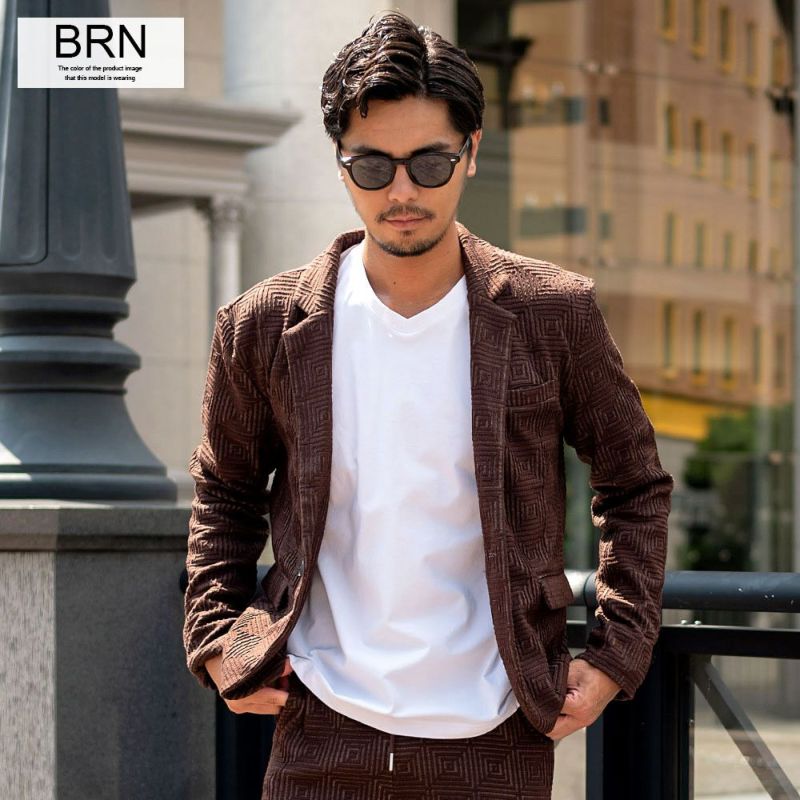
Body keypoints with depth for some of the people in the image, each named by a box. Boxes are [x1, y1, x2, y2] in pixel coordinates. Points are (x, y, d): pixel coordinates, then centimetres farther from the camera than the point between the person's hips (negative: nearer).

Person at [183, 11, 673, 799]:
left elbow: (636, 487, 9)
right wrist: (215, 640, 3)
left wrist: (616, 654, 1)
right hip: (323, 733, 1)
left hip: (496, 736, 0)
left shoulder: (554, 314, -2)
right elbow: (224, 497, 15)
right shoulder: (265, 326, 0)